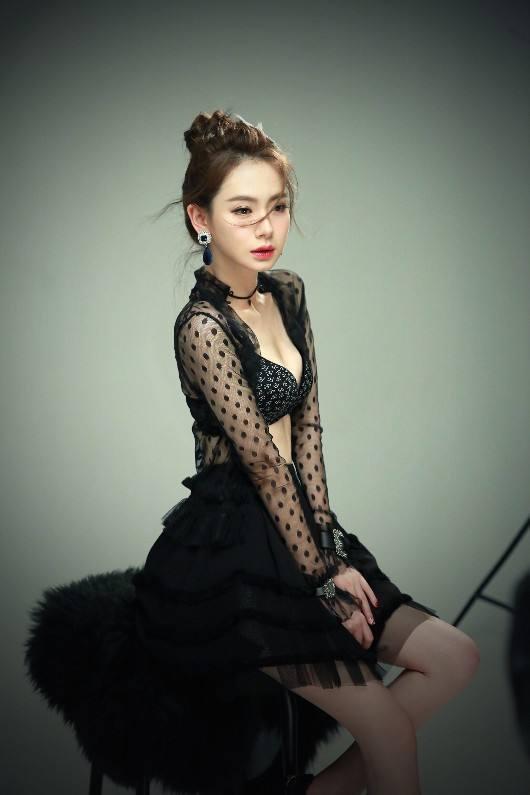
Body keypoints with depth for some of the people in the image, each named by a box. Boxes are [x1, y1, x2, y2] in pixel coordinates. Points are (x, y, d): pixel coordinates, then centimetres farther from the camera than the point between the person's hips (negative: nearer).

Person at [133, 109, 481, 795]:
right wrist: (324, 577, -9)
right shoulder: (202, 326, -17)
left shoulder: (288, 293, 8)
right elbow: (264, 464, -15)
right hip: (231, 554, -8)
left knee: (455, 658, 3)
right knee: (389, 731, -12)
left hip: (296, 527, 8)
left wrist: (332, 550, -1)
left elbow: (308, 429, 6)